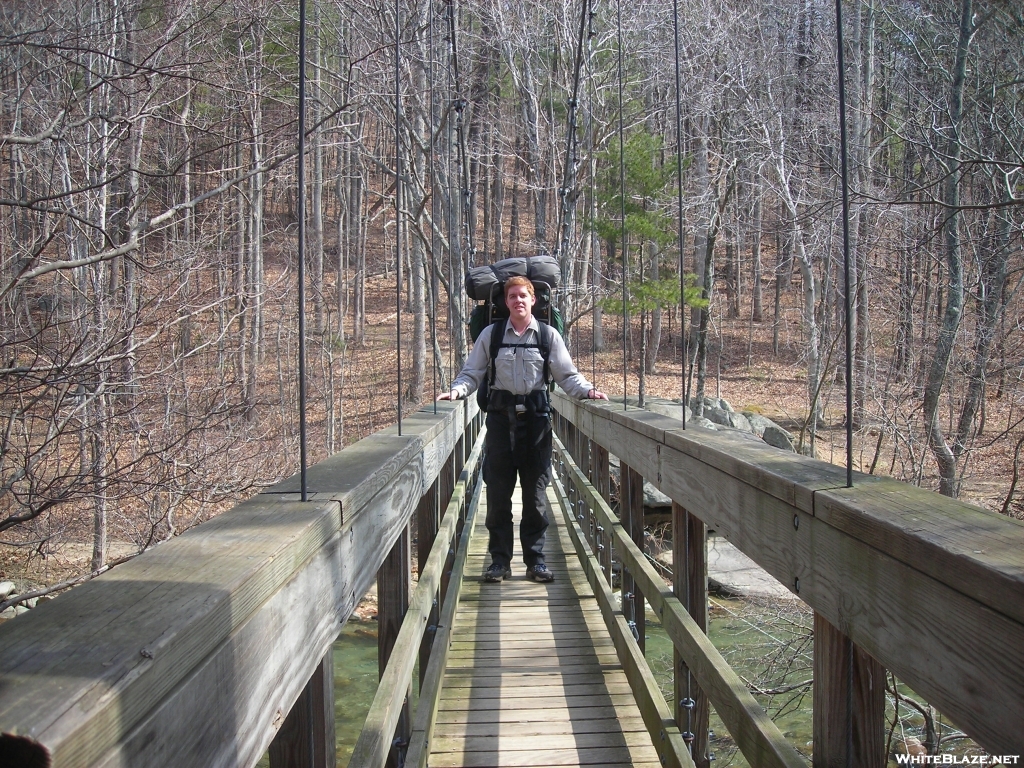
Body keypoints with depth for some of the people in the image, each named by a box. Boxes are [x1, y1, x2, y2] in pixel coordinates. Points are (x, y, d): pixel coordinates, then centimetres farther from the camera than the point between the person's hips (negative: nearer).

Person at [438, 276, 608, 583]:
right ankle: (500, 559, 10)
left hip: (536, 415, 0)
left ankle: (535, 559, 12)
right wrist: (455, 391, -12)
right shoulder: (491, 334, 6)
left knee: (535, 490, 3)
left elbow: (567, 375, 5)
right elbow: (472, 373, 6)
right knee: (498, 489, 1)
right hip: (501, 415, 0)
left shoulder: (548, 335, 6)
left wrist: (587, 390, -11)